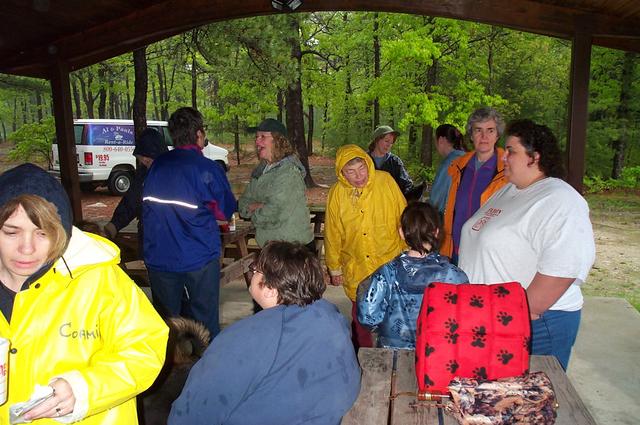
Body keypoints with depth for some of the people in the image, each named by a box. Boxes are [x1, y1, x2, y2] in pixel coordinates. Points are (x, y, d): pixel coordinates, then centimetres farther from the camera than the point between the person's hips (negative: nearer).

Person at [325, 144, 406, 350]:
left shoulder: (385, 181, -10)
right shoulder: (336, 193, -6)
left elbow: (404, 218, -1)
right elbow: (332, 234, 4)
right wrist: (334, 268, 10)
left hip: (390, 262, -1)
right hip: (355, 269, 2)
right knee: (360, 317, 14)